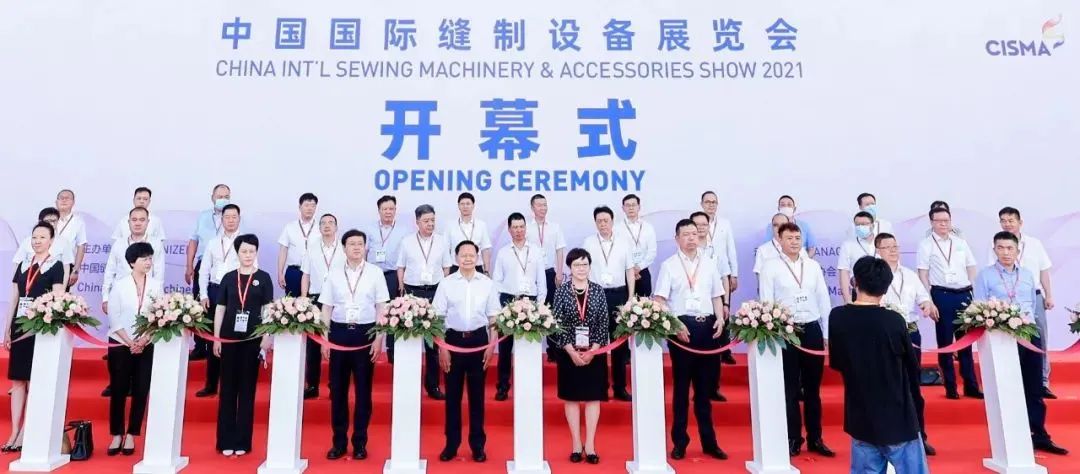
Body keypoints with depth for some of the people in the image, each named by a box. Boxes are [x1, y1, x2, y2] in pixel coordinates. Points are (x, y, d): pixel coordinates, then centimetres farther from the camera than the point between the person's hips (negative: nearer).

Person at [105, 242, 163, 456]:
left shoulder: (156, 286, 2)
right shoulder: (119, 285, 0)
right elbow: (114, 318, -4)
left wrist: (144, 340, -14)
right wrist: (129, 342, -12)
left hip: (147, 346, 1)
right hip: (120, 345, -1)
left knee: (141, 391, 1)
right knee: (118, 391, 2)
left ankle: (130, 436, 11)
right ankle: (116, 435, 12)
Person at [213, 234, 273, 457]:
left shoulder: (263, 278, 2)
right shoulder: (228, 278, 6)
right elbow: (220, 308, 7)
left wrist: (267, 337, -7)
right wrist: (216, 337, 2)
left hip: (252, 339, -1)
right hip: (229, 338, 1)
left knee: (247, 389, 4)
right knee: (228, 388, 5)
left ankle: (242, 441, 11)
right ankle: (226, 440, 13)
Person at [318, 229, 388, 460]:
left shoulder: (375, 273, 0)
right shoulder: (334, 273, 4)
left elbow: (382, 308, 0)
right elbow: (327, 308, 6)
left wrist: (379, 339, -7)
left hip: (366, 332, -1)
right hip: (339, 332, 1)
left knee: (363, 389, 6)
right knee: (337, 389, 8)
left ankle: (360, 442, 18)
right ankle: (339, 441, 20)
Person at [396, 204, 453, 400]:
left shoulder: (442, 241, 6)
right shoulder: (407, 242, 4)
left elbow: (446, 267, 10)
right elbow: (401, 267, 8)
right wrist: (401, 286, -2)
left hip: (435, 291, 1)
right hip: (412, 291, -1)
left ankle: (432, 384, 13)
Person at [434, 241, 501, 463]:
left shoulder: (488, 284, 1)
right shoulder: (446, 283, -1)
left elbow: (494, 317, 4)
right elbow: (438, 317, 0)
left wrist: (492, 345, -3)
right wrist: (442, 347, -5)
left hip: (479, 340, 0)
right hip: (454, 339, 0)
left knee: (477, 394, 9)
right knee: (452, 394, 8)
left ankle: (478, 444, 20)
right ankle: (451, 444, 20)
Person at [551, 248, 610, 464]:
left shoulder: (598, 291, 1)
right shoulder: (562, 291, -2)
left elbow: (604, 323, -1)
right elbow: (557, 323, -6)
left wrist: (592, 351, -10)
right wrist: (572, 351, -13)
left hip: (594, 353, 1)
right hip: (569, 353, -1)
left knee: (593, 397, 4)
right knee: (571, 397, 5)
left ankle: (590, 444, 12)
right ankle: (576, 444, 14)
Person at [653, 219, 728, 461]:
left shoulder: (708, 265, 13)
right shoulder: (669, 265, 0)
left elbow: (717, 296, 16)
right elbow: (659, 300, -5)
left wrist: (720, 318, -1)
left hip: (708, 326, 3)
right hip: (682, 327, -3)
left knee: (705, 386, 11)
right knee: (682, 386, 5)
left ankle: (709, 441, 20)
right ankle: (680, 442, 16)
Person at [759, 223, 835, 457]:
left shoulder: (813, 266, 9)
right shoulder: (771, 267, -2)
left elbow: (824, 300, 11)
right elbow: (766, 302, -5)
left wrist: (828, 333, 9)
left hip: (812, 329, 3)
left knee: (813, 388, 12)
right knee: (790, 389, 5)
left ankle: (815, 438, 24)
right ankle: (793, 439, 16)